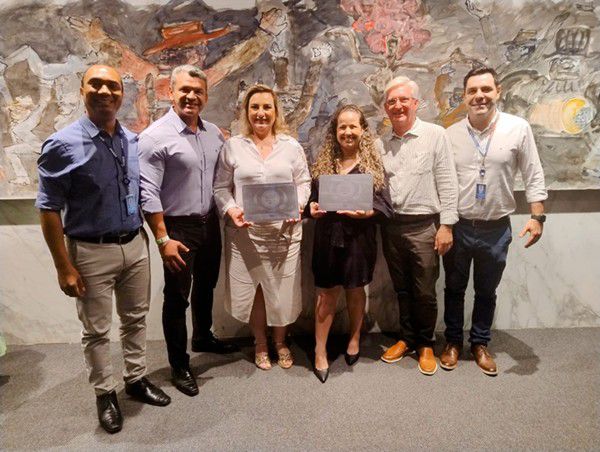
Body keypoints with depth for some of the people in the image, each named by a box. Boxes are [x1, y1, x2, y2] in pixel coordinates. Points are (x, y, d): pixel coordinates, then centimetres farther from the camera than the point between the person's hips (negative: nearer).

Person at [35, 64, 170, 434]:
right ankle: (105, 393, 32)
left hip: (136, 246, 5)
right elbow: (49, 209, -11)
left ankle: (136, 379, 39)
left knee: (136, 319, 18)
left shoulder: (134, 142, 2)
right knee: (97, 331, 11)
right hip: (92, 252, -5)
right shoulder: (63, 145, -13)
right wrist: (64, 267, -13)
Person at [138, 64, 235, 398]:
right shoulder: (156, 136, -15)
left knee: (206, 286, 22)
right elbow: (148, 194, -17)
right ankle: (179, 366, 23)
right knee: (177, 296, 6)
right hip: (179, 227, -6)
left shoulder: (214, 133, 4)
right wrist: (163, 239, -19)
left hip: (210, 222, 6)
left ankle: (203, 337, 45)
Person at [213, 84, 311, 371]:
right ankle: (260, 345, 32)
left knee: (282, 290, 9)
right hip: (246, 232, -1)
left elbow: (303, 182, 8)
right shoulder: (233, 146, 3)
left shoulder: (291, 146, 7)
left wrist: (298, 205, -10)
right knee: (252, 289, 9)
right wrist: (231, 210, -13)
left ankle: (280, 342, 34)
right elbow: (221, 187, 4)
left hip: (284, 231, 1)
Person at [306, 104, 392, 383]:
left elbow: (385, 205, -5)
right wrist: (312, 207, -11)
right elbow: (312, 197, 10)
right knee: (327, 293, 5)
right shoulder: (323, 162, 5)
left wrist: (366, 213, -23)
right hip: (327, 237, 1)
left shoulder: (373, 163, -1)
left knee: (355, 289, 16)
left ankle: (354, 338, 39)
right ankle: (320, 352, 16)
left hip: (359, 237, -1)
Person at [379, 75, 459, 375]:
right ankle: (407, 339, 33)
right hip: (391, 225, 4)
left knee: (425, 292, 6)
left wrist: (446, 225, -9)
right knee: (401, 289, 15)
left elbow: (446, 183, -6)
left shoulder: (435, 135, -4)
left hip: (423, 225, -4)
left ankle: (426, 344, 26)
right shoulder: (381, 142, 8)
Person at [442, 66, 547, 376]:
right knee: (454, 289, 14)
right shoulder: (450, 134, -2)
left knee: (486, 292, 15)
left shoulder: (518, 128, -6)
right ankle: (453, 341, 33)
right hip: (456, 227, 1)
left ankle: (480, 344, 35)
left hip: (496, 229, 0)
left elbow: (533, 177, -2)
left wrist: (537, 216, -10)